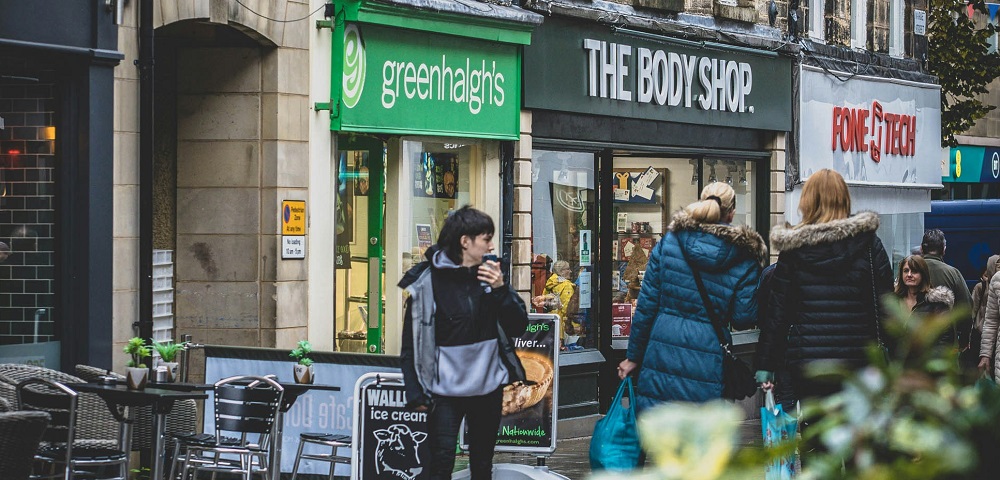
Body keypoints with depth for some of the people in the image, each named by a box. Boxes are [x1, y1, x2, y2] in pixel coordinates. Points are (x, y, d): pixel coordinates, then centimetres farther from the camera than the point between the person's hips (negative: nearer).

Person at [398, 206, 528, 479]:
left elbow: (518, 327, 1)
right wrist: (416, 393, -8)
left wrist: (500, 289, -13)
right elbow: (411, 342, -6)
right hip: (445, 389, -4)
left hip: (488, 386, 4)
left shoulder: (490, 274, 3)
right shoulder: (427, 281, -9)